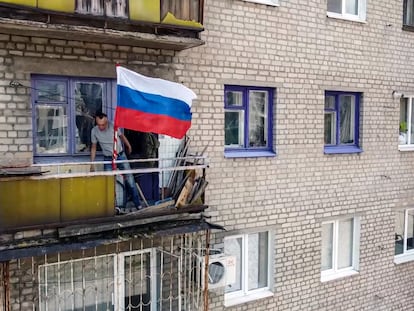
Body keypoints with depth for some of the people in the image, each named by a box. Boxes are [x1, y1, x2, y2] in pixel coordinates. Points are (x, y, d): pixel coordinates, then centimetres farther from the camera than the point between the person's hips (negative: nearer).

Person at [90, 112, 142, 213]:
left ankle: (138, 205, 5)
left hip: (121, 156, -1)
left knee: (130, 180, -2)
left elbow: (121, 136, 7)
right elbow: (93, 147, 4)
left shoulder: (113, 126, -14)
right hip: (108, 159, 1)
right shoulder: (94, 131, -9)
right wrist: (92, 164, 2)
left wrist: (128, 146, 24)